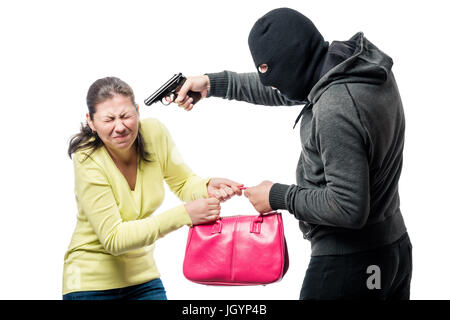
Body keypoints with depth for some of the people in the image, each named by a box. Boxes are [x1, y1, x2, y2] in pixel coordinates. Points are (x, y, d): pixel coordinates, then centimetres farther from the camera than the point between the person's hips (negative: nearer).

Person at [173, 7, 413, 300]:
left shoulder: (335, 110, -28)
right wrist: (214, 83, 18)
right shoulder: (365, 65, 2)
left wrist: (280, 197, -14)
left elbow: (348, 208, -28)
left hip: (347, 265, -9)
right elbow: (284, 89, 16)